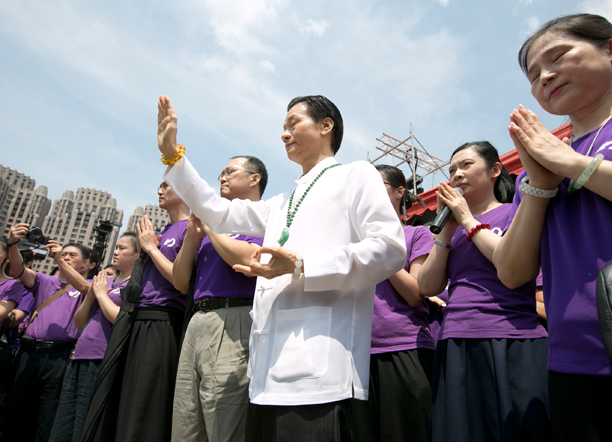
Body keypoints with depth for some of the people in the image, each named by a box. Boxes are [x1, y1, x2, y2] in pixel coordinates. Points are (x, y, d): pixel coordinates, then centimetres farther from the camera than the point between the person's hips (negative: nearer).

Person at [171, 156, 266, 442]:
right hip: (197, 322, 8)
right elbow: (180, 283, 20)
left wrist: (209, 226, -3)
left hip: (233, 321, -7)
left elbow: (250, 260, -18)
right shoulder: (217, 222, 24)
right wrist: (193, 235, 7)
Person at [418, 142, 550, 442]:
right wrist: (447, 228, 0)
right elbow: (428, 287, 6)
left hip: (511, 345, -4)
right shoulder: (453, 224, 16)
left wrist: (468, 220, -6)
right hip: (455, 347, 4)